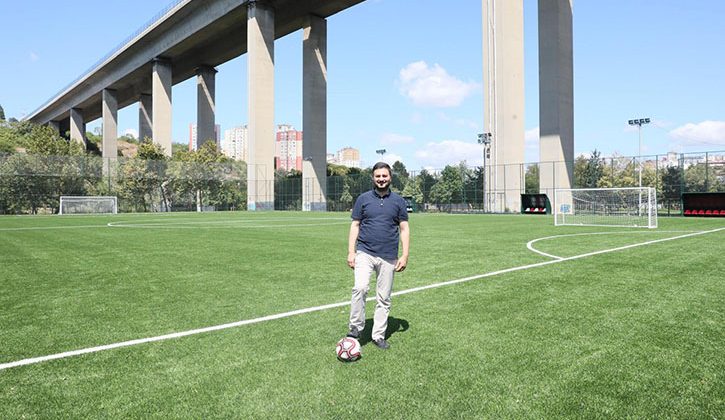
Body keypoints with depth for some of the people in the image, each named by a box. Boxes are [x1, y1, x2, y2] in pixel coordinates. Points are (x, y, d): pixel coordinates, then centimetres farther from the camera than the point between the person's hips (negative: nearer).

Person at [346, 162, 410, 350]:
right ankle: (355, 327, -6)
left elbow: (404, 228, 7)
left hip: (389, 257, 1)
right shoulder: (363, 199, 5)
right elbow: (355, 225, 6)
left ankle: (378, 335, 18)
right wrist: (351, 252, -3)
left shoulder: (398, 201, 6)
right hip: (365, 253, -1)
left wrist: (405, 255, -1)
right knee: (360, 288, -21)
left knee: (384, 298, 6)